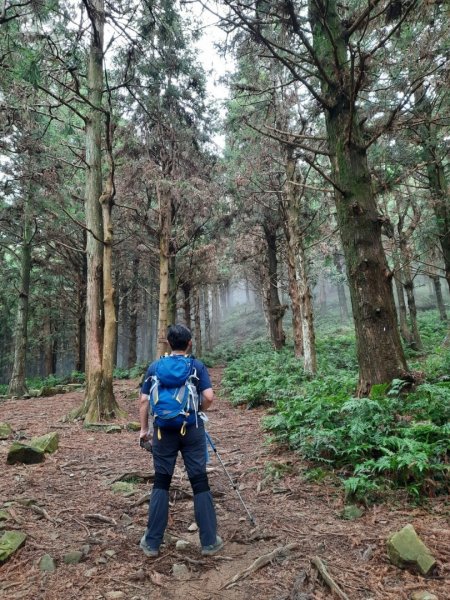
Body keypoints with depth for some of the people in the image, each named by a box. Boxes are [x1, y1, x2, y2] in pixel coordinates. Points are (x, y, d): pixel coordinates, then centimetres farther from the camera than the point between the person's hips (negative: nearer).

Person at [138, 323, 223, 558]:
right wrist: (199, 409, 7)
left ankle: (152, 542, 20)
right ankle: (209, 541, 16)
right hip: (192, 429, -1)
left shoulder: (154, 367, 2)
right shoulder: (198, 366, -4)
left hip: (164, 430, 2)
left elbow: (143, 400, 1)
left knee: (161, 483, 13)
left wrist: (144, 429, 10)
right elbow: (209, 397, -13)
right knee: (200, 483, 7)